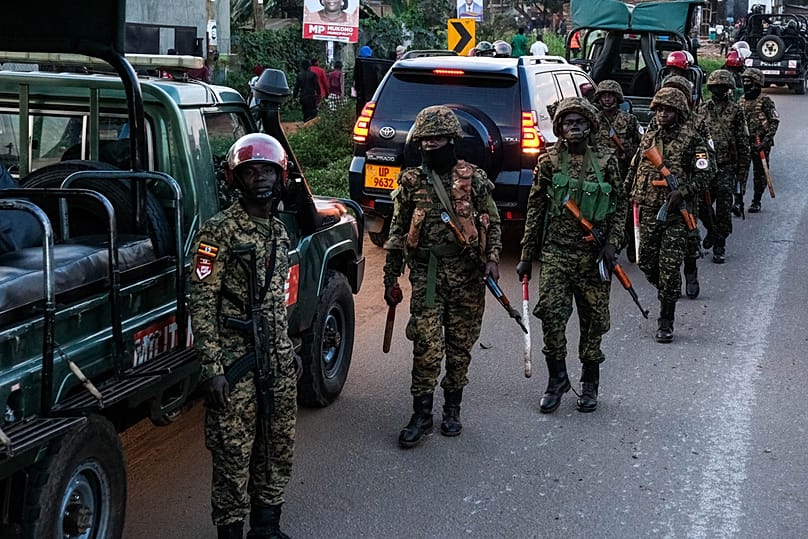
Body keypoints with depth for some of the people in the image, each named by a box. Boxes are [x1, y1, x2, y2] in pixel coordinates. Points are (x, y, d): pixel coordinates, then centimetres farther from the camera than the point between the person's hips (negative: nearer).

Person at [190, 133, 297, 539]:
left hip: (278, 358, 7)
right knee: (234, 452, -1)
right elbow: (202, 303, -14)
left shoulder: (279, 231, 11)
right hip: (234, 358, -7)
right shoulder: (220, 231, -11)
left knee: (278, 445, 13)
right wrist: (212, 366, -18)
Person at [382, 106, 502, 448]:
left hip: (468, 275, 0)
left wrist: (493, 259, -8)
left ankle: (452, 409, 23)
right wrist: (391, 278, 7)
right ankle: (421, 415, 4)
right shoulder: (411, 182, 5)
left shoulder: (474, 179, 3)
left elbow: (493, 224, 7)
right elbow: (397, 233, 9)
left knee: (460, 346, 8)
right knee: (427, 346, -6)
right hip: (427, 275, 0)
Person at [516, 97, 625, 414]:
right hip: (555, 251, 0)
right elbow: (534, 209, 6)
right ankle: (557, 379, 8)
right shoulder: (548, 162, 3)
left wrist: (612, 243, -6)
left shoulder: (606, 161, 3)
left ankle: (589, 385, 22)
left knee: (594, 319, 6)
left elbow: (619, 206, 8)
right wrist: (526, 256, 6)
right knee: (551, 313, -11)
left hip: (593, 255, 1)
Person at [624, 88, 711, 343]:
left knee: (669, 267, -5)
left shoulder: (692, 140, -4)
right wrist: (630, 192, 14)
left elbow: (703, 175, -8)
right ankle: (667, 294, 37)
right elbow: (634, 167, 22)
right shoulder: (648, 136, 12)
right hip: (648, 211, 5)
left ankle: (666, 323, 2)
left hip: (675, 214, -5)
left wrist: (682, 193, -20)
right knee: (646, 262, 8)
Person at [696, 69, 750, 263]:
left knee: (723, 209, -1)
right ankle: (712, 232, 28)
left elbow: (743, 142, 1)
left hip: (726, 167, -3)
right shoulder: (702, 109, 9)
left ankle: (719, 246, 7)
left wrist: (742, 169, -3)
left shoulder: (735, 111, 0)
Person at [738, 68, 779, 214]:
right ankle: (739, 201, -14)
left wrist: (767, 140, -18)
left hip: (760, 143, -4)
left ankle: (756, 202, 19)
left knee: (760, 173, 7)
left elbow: (775, 121, -10)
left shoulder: (765, 101, -7)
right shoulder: (741, 101, 10)